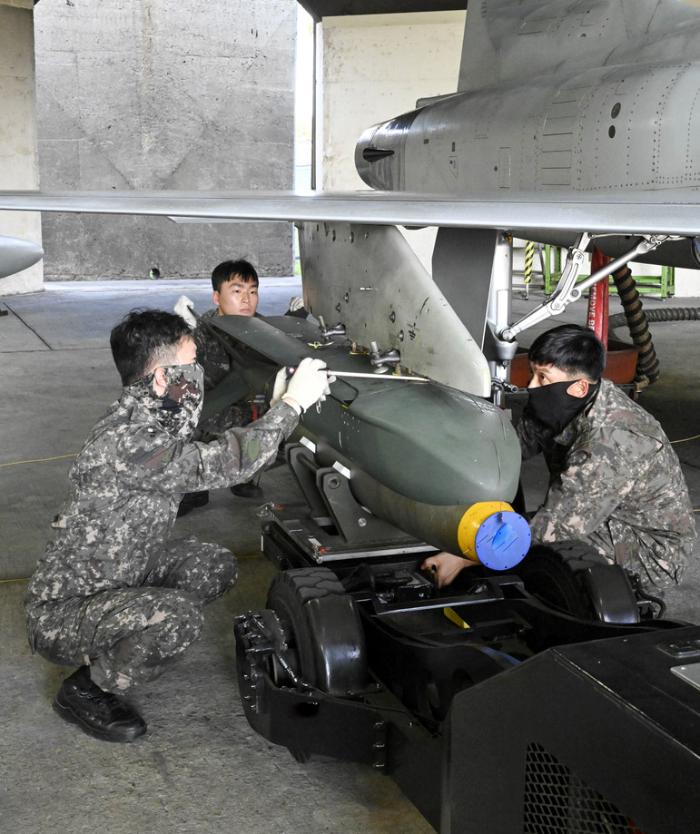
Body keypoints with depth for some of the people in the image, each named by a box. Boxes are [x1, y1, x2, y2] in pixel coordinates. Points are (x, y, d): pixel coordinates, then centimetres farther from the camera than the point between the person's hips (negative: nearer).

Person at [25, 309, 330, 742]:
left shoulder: (151, 420, 1)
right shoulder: (125, 440, -30)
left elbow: (217, 456, 8)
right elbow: (219, 464, -32)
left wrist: (279, 406, 0)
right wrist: (292, 403, -24)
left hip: (117, 579, 10)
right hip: (61, 614, -10)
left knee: (217, 567, 6)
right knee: (177, 616, -32)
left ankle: (114, 646, 14)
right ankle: (87, 689, -4)